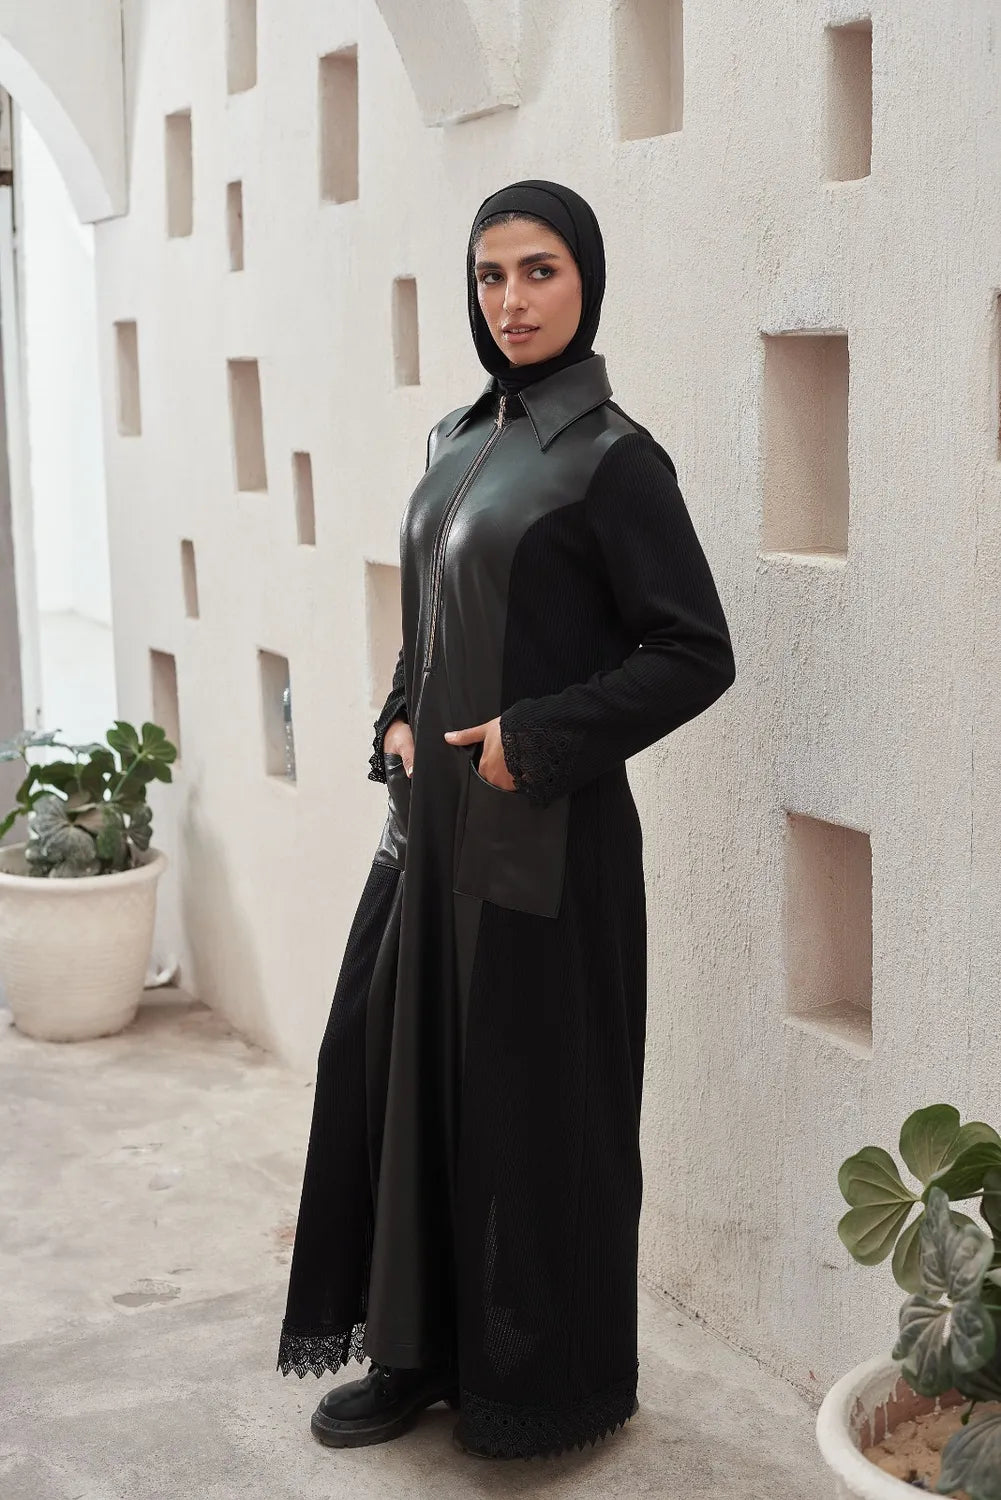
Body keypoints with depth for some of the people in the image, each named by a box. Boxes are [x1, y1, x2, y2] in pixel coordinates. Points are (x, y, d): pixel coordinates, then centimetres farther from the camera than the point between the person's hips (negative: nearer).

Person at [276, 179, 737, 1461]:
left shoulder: (611, 456, -10)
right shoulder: (457, 440, 12)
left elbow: (696, 655, -13)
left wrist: (535, 739, -16)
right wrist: (401, 726, 4)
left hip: (544, 832, -8)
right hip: (432, 811, 8)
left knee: (531, 1098, 2)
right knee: (398, 1065, 11)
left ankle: (552, 1382, 20)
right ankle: (420, 1350, 27)